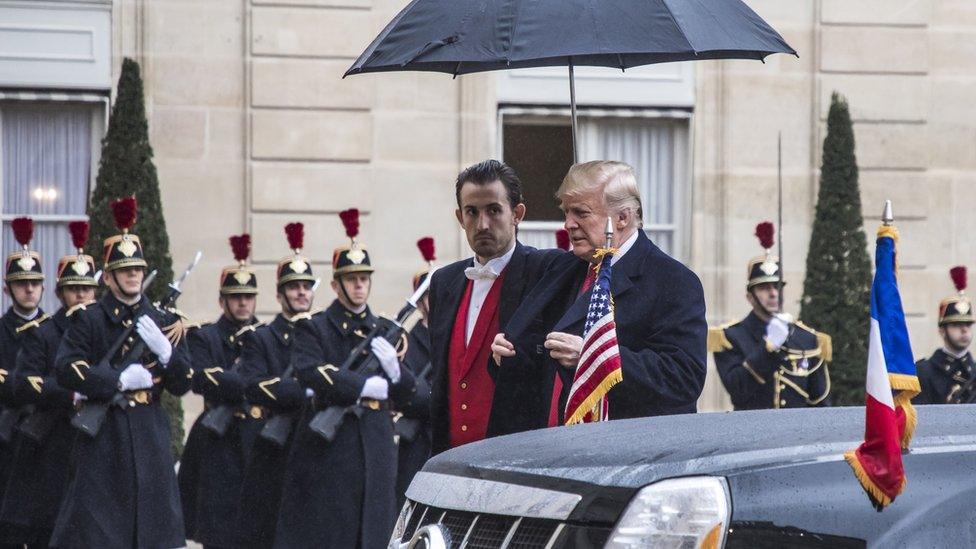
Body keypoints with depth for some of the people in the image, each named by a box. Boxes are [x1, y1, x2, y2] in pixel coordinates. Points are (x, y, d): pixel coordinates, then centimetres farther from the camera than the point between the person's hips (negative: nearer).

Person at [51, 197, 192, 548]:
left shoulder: (163, 322, 11)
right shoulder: (87, 320, 2)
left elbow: (182, 385, 7)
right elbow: (65, 370, -11)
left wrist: (163, 348, -11)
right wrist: (120, 380, -14)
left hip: (149, 435, 3)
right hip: (102, 437, -3)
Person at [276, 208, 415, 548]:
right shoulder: (313, 328, 2)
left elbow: (407, 394, 13)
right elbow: (311, 374, -16)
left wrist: (393, 368, -9)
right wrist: (370, 386, -14)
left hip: (376, 448, 4)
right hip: (328, 448, -4)